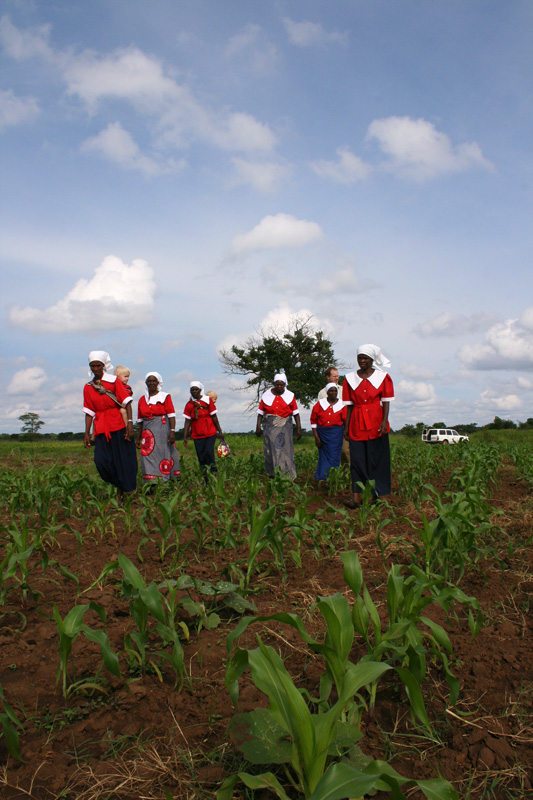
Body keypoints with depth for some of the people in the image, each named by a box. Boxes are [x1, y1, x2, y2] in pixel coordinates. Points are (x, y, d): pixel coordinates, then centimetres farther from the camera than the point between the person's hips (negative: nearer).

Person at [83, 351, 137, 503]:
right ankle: (119, 487, 9)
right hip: (101, 429, 3)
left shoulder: (113, 381, 1)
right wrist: (87, 433, 8)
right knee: (101, 460, -11)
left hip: (119, 427, -3)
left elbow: (127, 403, -4)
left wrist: (130, 422, -15)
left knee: (124, 460, -3)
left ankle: (127, 491, 11)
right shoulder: (88, 387, 12)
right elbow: (89, 412, 13)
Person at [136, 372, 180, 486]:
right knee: (148, 456, -3)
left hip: (163, 429, -3)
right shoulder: (142, 400, 14)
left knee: (164, 454, -4)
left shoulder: (165, 396, 3)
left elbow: (171, 415, -5)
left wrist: (172, 431, -16)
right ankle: (152, 485, -2)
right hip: (148, 431, 4)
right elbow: (140, 420, 16)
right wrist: (138, 438, 13)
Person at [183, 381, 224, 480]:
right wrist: (185, 437, 1)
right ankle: (206, 479, 11)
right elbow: (188, 421, 6)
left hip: (210, 433, -2)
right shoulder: (189, 405, 5)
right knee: (201, 457, 2)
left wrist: (220, 431, 1)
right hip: (197, 435, 2)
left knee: (208, 452, -17)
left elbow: (214, 417, 2)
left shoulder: (208, 400, 0)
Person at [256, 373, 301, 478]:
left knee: (285, 448, -8)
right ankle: (272, 474, 12)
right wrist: (258, 426, 0)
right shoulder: (267, 396, 3)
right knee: (270, 450, 1)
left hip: (284, 426, -1)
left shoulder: (290, 396, 2)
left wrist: (299, 428, 0)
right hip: (270, 426, 1)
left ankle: (288, 476, -7)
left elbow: (295, 413, 4)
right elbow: (260, 412, 5)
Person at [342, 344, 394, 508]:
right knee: (357, 458, -2)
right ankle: (356, 496, -4)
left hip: (376, 423, -1)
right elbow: (349, 405, 8)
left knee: (377, 459, 1)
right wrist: (346, 426, 4)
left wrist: (385, 421, -14)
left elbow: (386, 401, -1)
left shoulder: (383, 377, 4)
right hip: (357, 424, 2)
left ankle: (377, 495, 8)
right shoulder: (350, 379, 8)